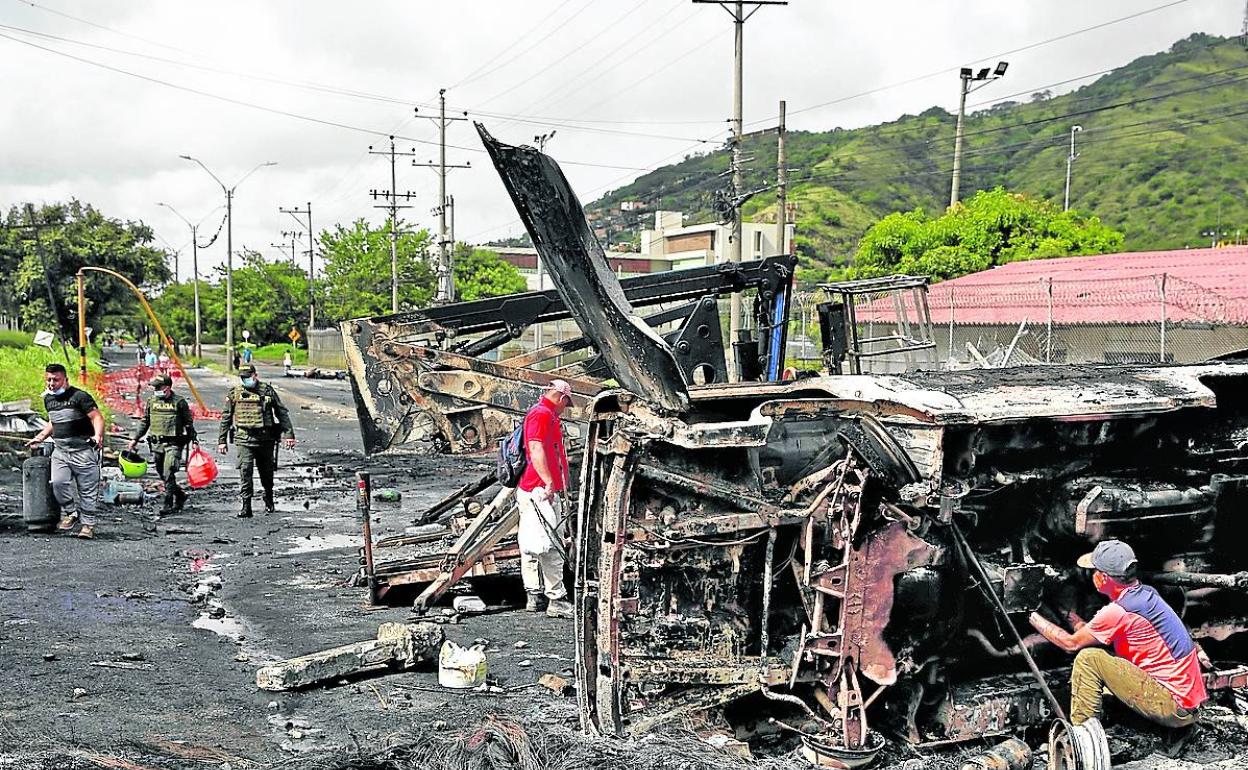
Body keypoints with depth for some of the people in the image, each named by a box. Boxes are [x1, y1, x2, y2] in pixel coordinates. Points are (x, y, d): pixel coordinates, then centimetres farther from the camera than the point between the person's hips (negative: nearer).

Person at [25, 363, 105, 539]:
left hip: (83, 450, -6)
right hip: (60, 450, 6)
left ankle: (88, 524, 5)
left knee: (87, 489, -3)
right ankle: (70, 513, 7)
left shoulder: (80, 397, -9)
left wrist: (98, 435, -34)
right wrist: (40, 437, 23)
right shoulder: (48, 399, 14)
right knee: (59, 483, -13)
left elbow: (97, 417, -16)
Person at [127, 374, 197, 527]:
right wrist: (135, 439, 15)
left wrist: (194, 440, -2)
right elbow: (144, 422, 19)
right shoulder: (151, 402, 10)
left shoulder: (179, 402, -2)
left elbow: (189, 423, 2)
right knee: (163, 476, 9)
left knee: (168, 474, -14)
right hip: (157, 444, 5)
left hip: (173, 444, -5)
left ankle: (167, 505, -9)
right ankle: (180, 495, 29)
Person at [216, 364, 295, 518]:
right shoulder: (234, 393, 4)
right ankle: (246, 507, -10)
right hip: (244, 439, 0)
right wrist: (222, 440, 9)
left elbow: (282, 413, 4)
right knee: (245, 471, -13)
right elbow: (226, 418, 12)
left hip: (265, 439, 0)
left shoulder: (267, 391, 1)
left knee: (267, 472, 12)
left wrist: (288, 434, -3)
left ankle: (269, 501, 35)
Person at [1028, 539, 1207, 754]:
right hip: (1190, 705, 9)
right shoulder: (1146, 593, 8)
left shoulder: (1119, 611, -17)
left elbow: (1071, 643, -3)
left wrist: (1036, 619, 9)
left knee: (1088, 659, -10)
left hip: (1174, 707, -9)